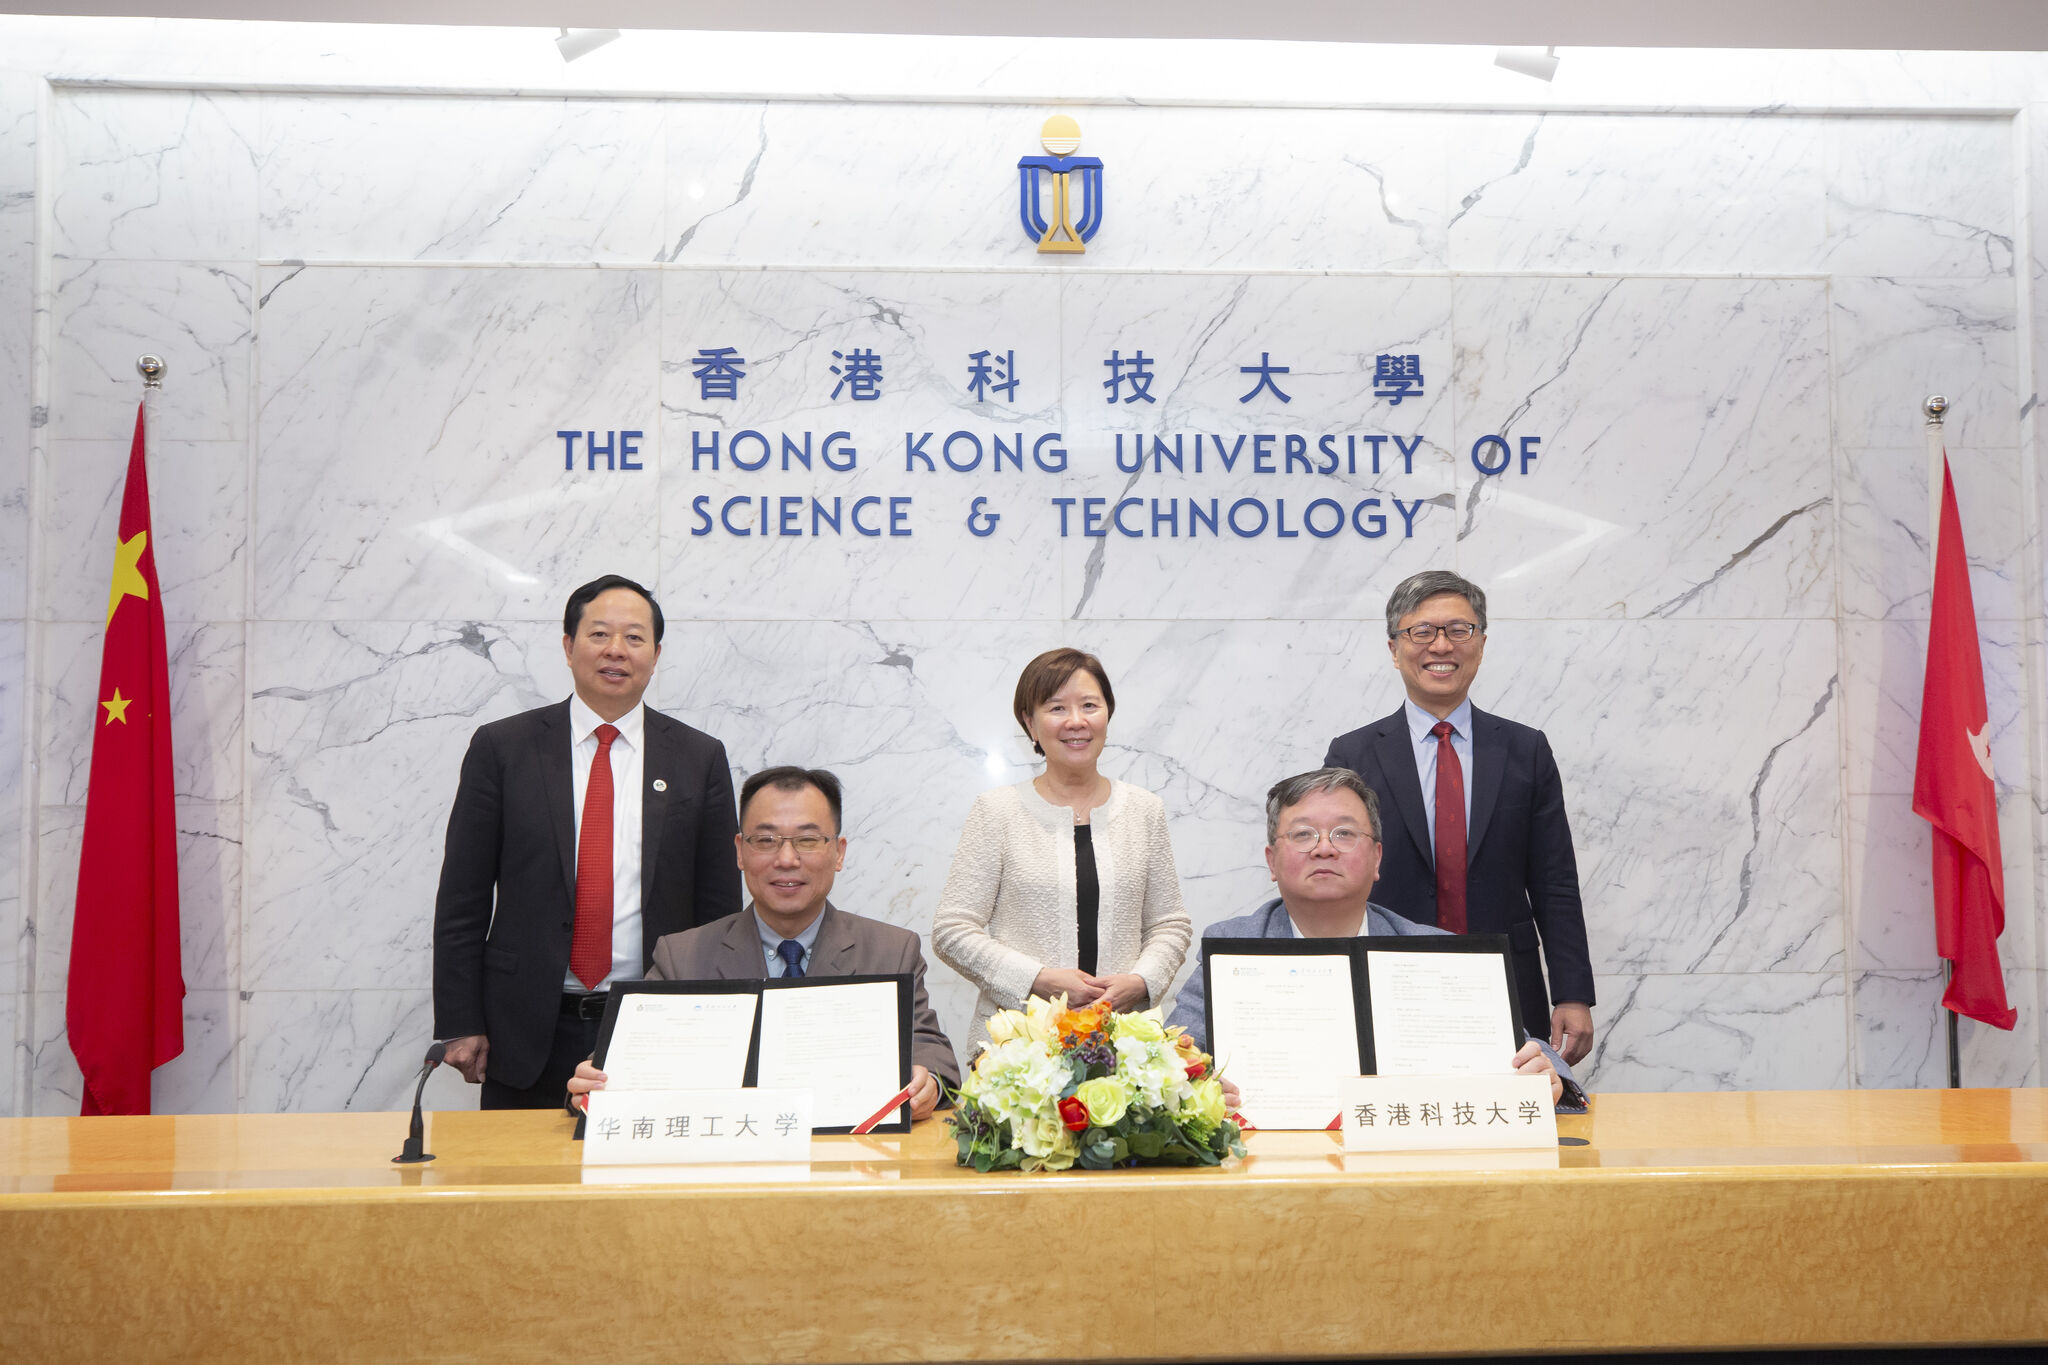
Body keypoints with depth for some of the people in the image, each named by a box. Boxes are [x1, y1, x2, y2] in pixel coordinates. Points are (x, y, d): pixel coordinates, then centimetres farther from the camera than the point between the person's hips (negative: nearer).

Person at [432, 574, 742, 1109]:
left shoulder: (699, 758, 5)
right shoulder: (502, 747, 2)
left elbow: (721, 908, 6)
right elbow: (462, 900, 3)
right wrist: (460, 1026, -2)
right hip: (527, 1039, 0)